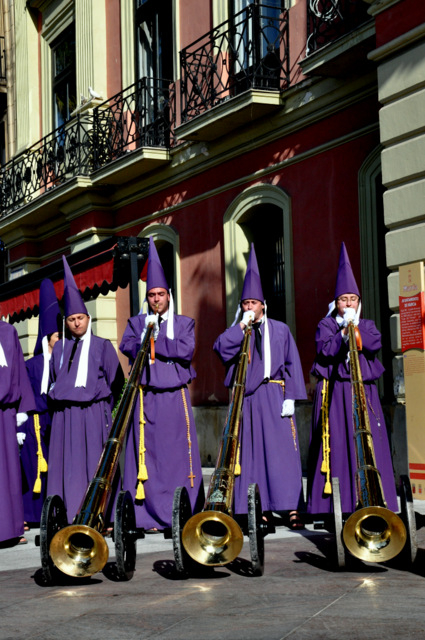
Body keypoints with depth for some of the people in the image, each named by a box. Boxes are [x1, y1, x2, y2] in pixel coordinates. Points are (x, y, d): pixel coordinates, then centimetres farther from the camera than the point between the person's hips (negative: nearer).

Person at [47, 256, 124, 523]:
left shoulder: (102, 346, 4)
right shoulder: (60, 347, 13)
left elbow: (116, 380, 4)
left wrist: (105, 408, 2)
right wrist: (60, 402, 9)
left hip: (94, 412, -3)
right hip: (65, 414, 3)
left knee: (94, 464, -4)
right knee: (66, 465, 1)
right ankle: (68, 518, 5)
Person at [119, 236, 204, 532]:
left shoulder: (184, 323, 12)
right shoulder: (137, 322, 14)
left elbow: (187, 350, -6)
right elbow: (128, 346, -4)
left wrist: (152, 342, -9)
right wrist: (169, 348, -12)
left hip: (176, 397, 0)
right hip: (147, 398, 0)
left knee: (180, 455, -1)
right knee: (148, 456, -3)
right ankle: (150, 516, 0)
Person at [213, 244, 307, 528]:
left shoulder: (280, 330, 9)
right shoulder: (237, 331, 12)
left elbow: (292, 364, 6)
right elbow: (222, 348, -7)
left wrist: (291, 397, -3)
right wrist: (242, 325, -8)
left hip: (274, 396, -1)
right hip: (247, 397, 2)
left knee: (281, 450, -5)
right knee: (252, 451, 0)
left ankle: (292, 508, -4)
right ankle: (259, 510, 4)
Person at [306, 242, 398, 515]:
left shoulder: (367, 325, 15)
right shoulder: (326, 325, 9)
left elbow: (375, 345, -4)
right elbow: (325, 351, -8)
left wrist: (355, 327, -8)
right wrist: (344, 331, -13)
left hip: (363, 390, 2)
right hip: (334, 392, -2)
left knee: (369, 443, -3)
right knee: (336, 444, -6)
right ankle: (335, 503, -5)